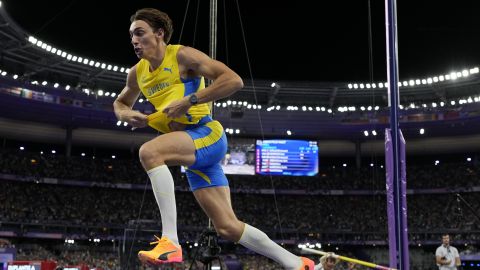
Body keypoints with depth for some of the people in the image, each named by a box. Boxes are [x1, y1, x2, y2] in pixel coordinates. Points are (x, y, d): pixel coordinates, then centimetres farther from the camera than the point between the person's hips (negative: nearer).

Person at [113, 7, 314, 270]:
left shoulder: (182, 55, -8)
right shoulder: (137, 73, 13)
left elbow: (234, 80, -16)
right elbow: (120, 102, 31)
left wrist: (189, 101, -21)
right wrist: (126, 114, 6)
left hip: (206, 134, -8)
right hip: (190, 149, 8)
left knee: (149, 151, -32)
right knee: (228, 227, 5)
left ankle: (170, 242, -31)